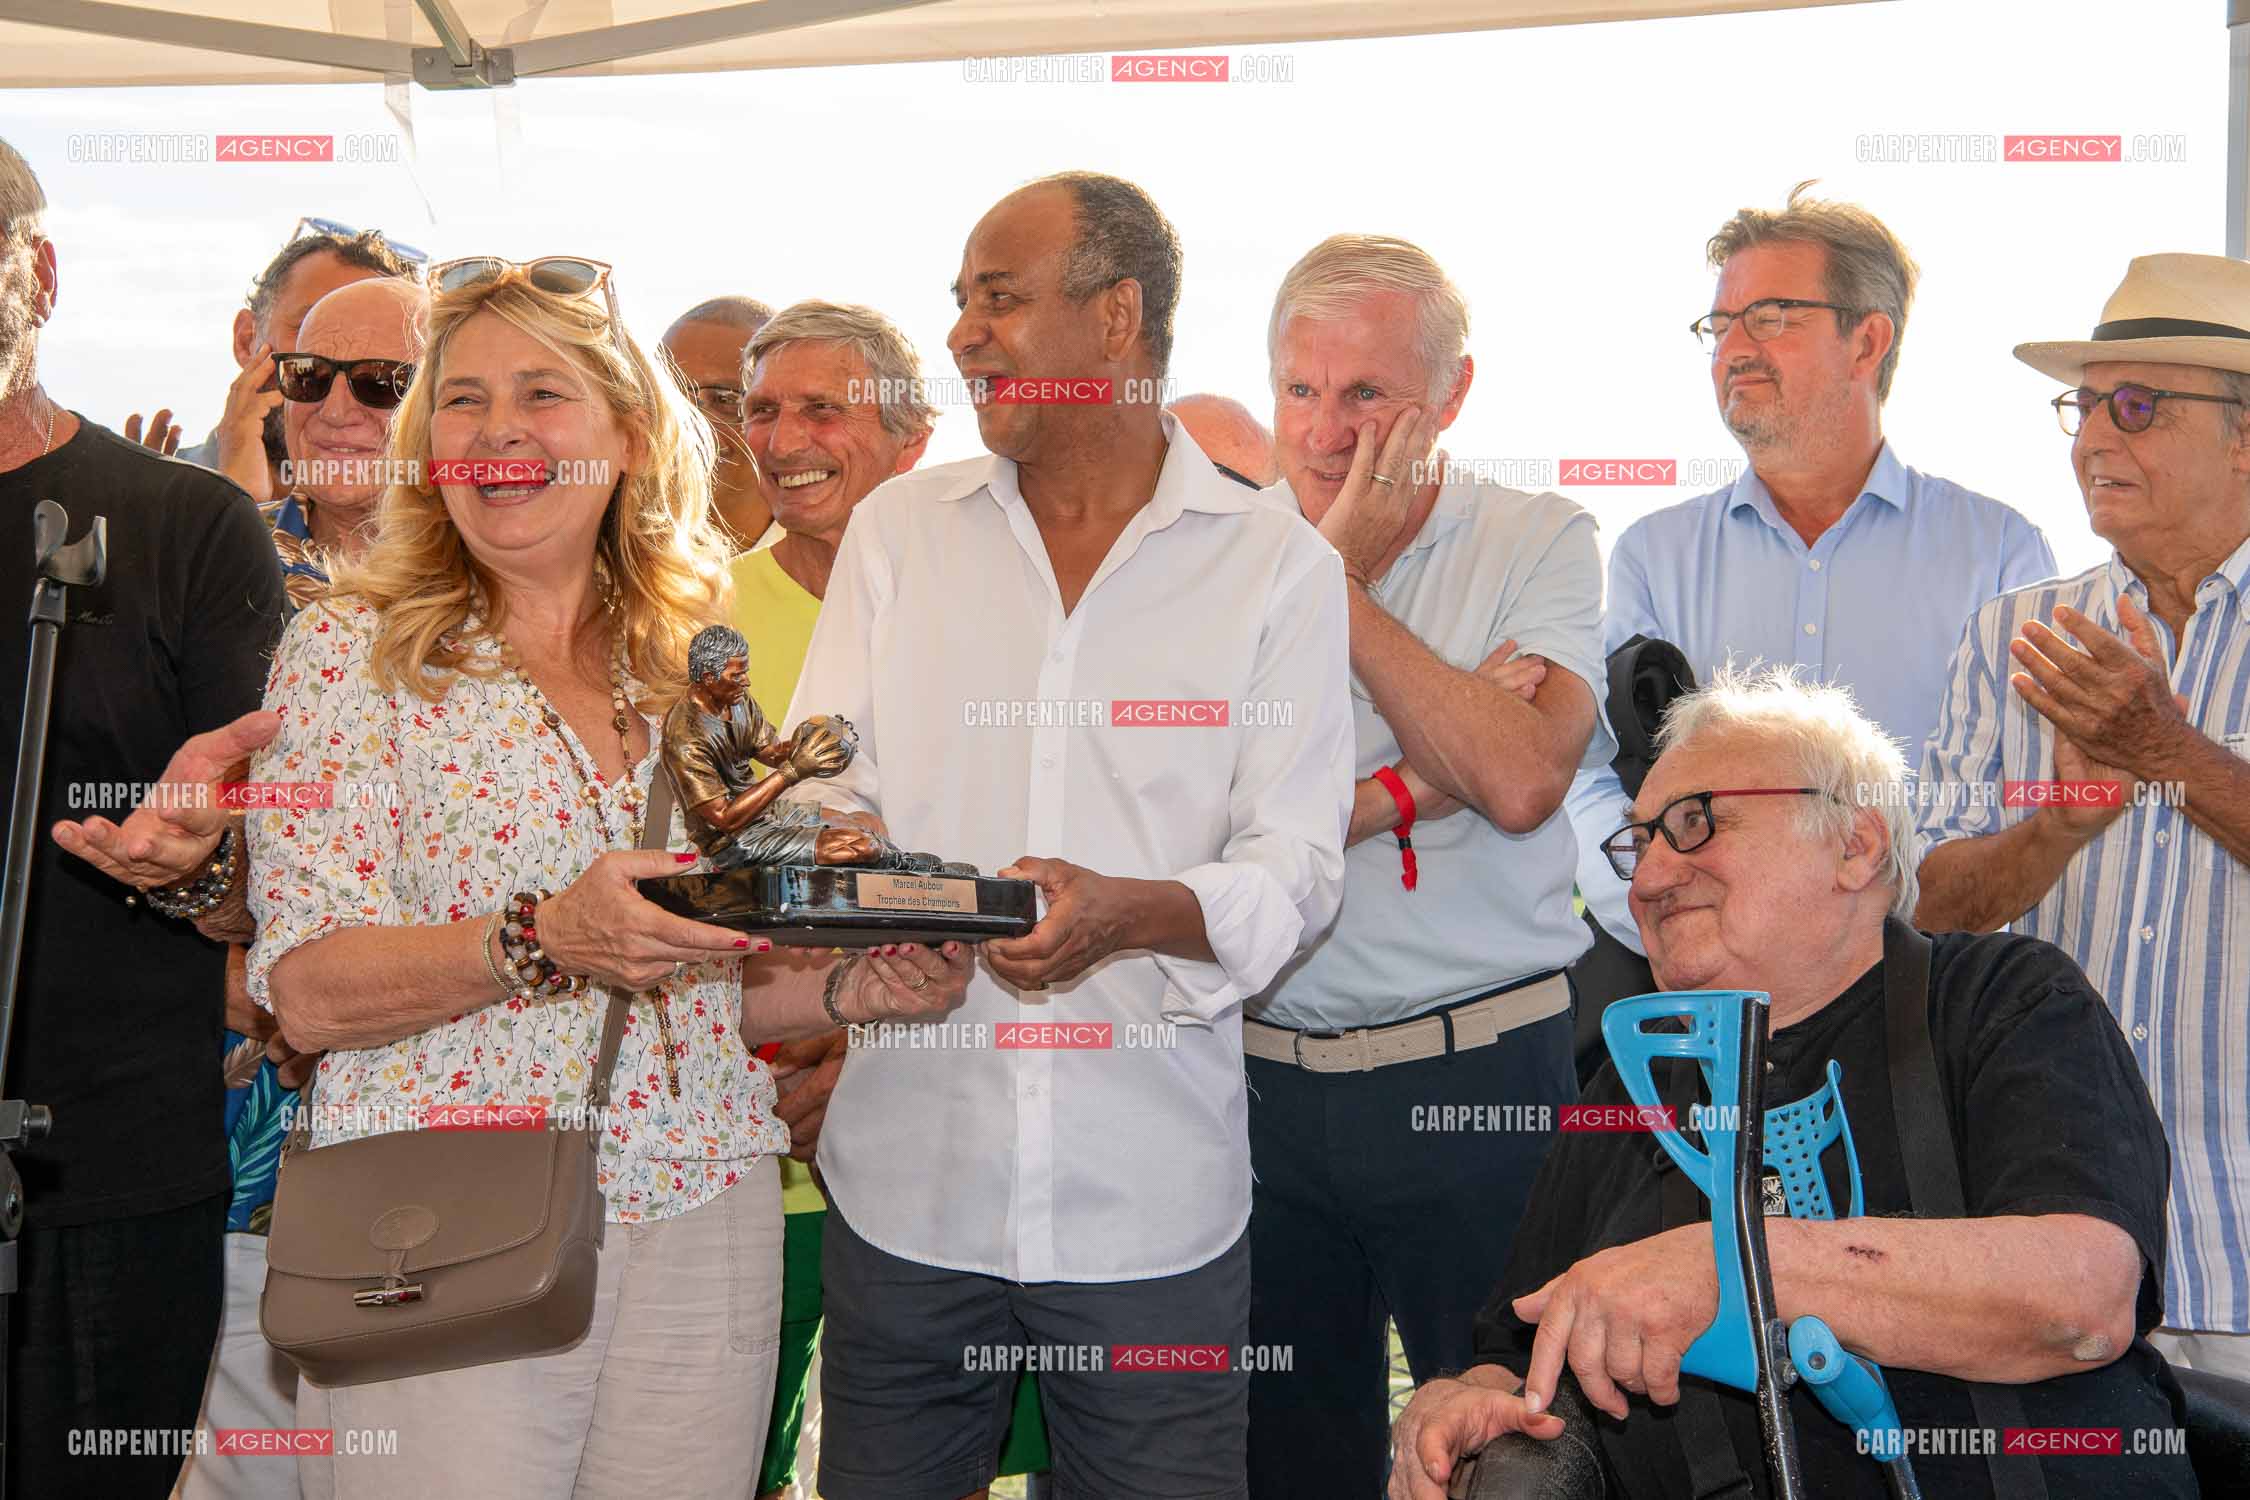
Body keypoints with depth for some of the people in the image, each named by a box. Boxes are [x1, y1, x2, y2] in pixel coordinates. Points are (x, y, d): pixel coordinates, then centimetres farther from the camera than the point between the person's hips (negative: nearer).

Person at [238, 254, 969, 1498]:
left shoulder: (694, 668, 10)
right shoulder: (350, 649, -2)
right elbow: (307, 993, -10)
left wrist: (850, 987, -1)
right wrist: (542, 941, -24)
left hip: (700, 1230, 4)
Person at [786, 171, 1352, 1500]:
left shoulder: (1278, 563, 1)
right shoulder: (899, 529, 10)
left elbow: (1296, 868, -6)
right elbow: (818, 794, 6)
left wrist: (1133, 913, -26)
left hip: (1153, 1194, -2)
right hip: (909, 1174, 2)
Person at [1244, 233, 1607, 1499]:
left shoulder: (1540, 545, -1)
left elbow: (1522, 779, -18)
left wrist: (1341, 586, -13)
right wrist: (1410, 788, -15)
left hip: (1478, 1074, -2)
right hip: (1264, 1078, 3)